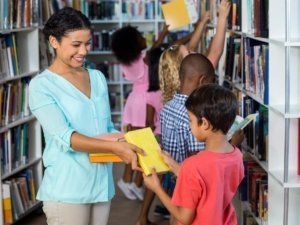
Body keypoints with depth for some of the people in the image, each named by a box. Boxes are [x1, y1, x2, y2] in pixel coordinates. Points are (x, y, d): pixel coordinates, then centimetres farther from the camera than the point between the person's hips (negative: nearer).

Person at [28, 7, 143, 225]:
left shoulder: (98, 78, 10)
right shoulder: (41, 85, -8)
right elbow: (65, 137, -19)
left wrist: (128, 146, -7)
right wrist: (115, 147, -29)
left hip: (102, 183, 6)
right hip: (67, 189, -6)